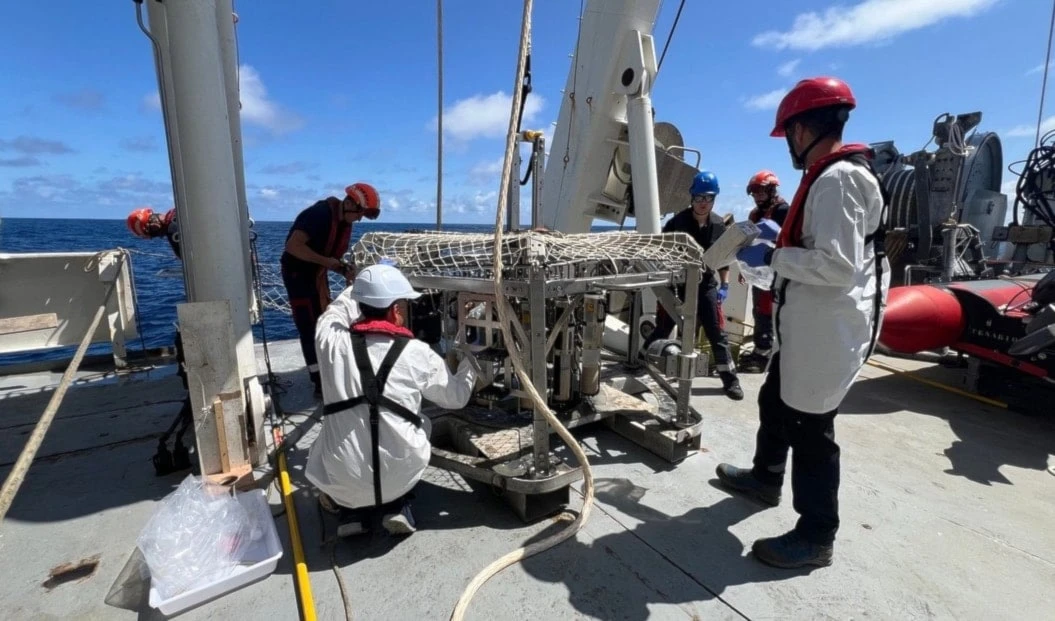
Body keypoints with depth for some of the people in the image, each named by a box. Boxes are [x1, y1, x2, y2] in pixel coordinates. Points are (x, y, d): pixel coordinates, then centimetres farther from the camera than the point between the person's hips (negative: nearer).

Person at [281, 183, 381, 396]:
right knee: (310, 329, -8)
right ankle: (320, 384, -2)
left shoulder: (346, 223, 4)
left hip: (318, 274, 9)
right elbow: (293, 246, -31)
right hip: (298, 273, -9)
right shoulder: (319, 214, -24)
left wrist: (344, 270, -6)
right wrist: (326, 261, -29)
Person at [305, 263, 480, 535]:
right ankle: (393, 507, 17)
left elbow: (333, 313, 16)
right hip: (399, 478, -2)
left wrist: (362, 289, 29)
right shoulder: (418, 354, -12)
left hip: (341, 481, 3)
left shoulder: (332, 342, -10)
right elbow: (456, 397, 5)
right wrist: (470, 363, 23)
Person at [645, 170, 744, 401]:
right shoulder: (678, 222, -10)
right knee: (661, 331, 5)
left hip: (706, 285, 3)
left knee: (717, 334, 4)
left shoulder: (719, 225, 2)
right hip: (676, 284, -3)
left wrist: (724, 284, 4)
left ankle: (730, 380, 15)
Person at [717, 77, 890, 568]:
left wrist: (771, 257, -18)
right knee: (775, 402, 24)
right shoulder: (836, 175, 14)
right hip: (808, 327, 11)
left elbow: (838, 266, -27)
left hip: (827, 332, -11)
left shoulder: (836, 179, -19)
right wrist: (784, 236, 16)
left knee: (811, 429, 1)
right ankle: (765, 477, 45)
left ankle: (816, 536, 18)